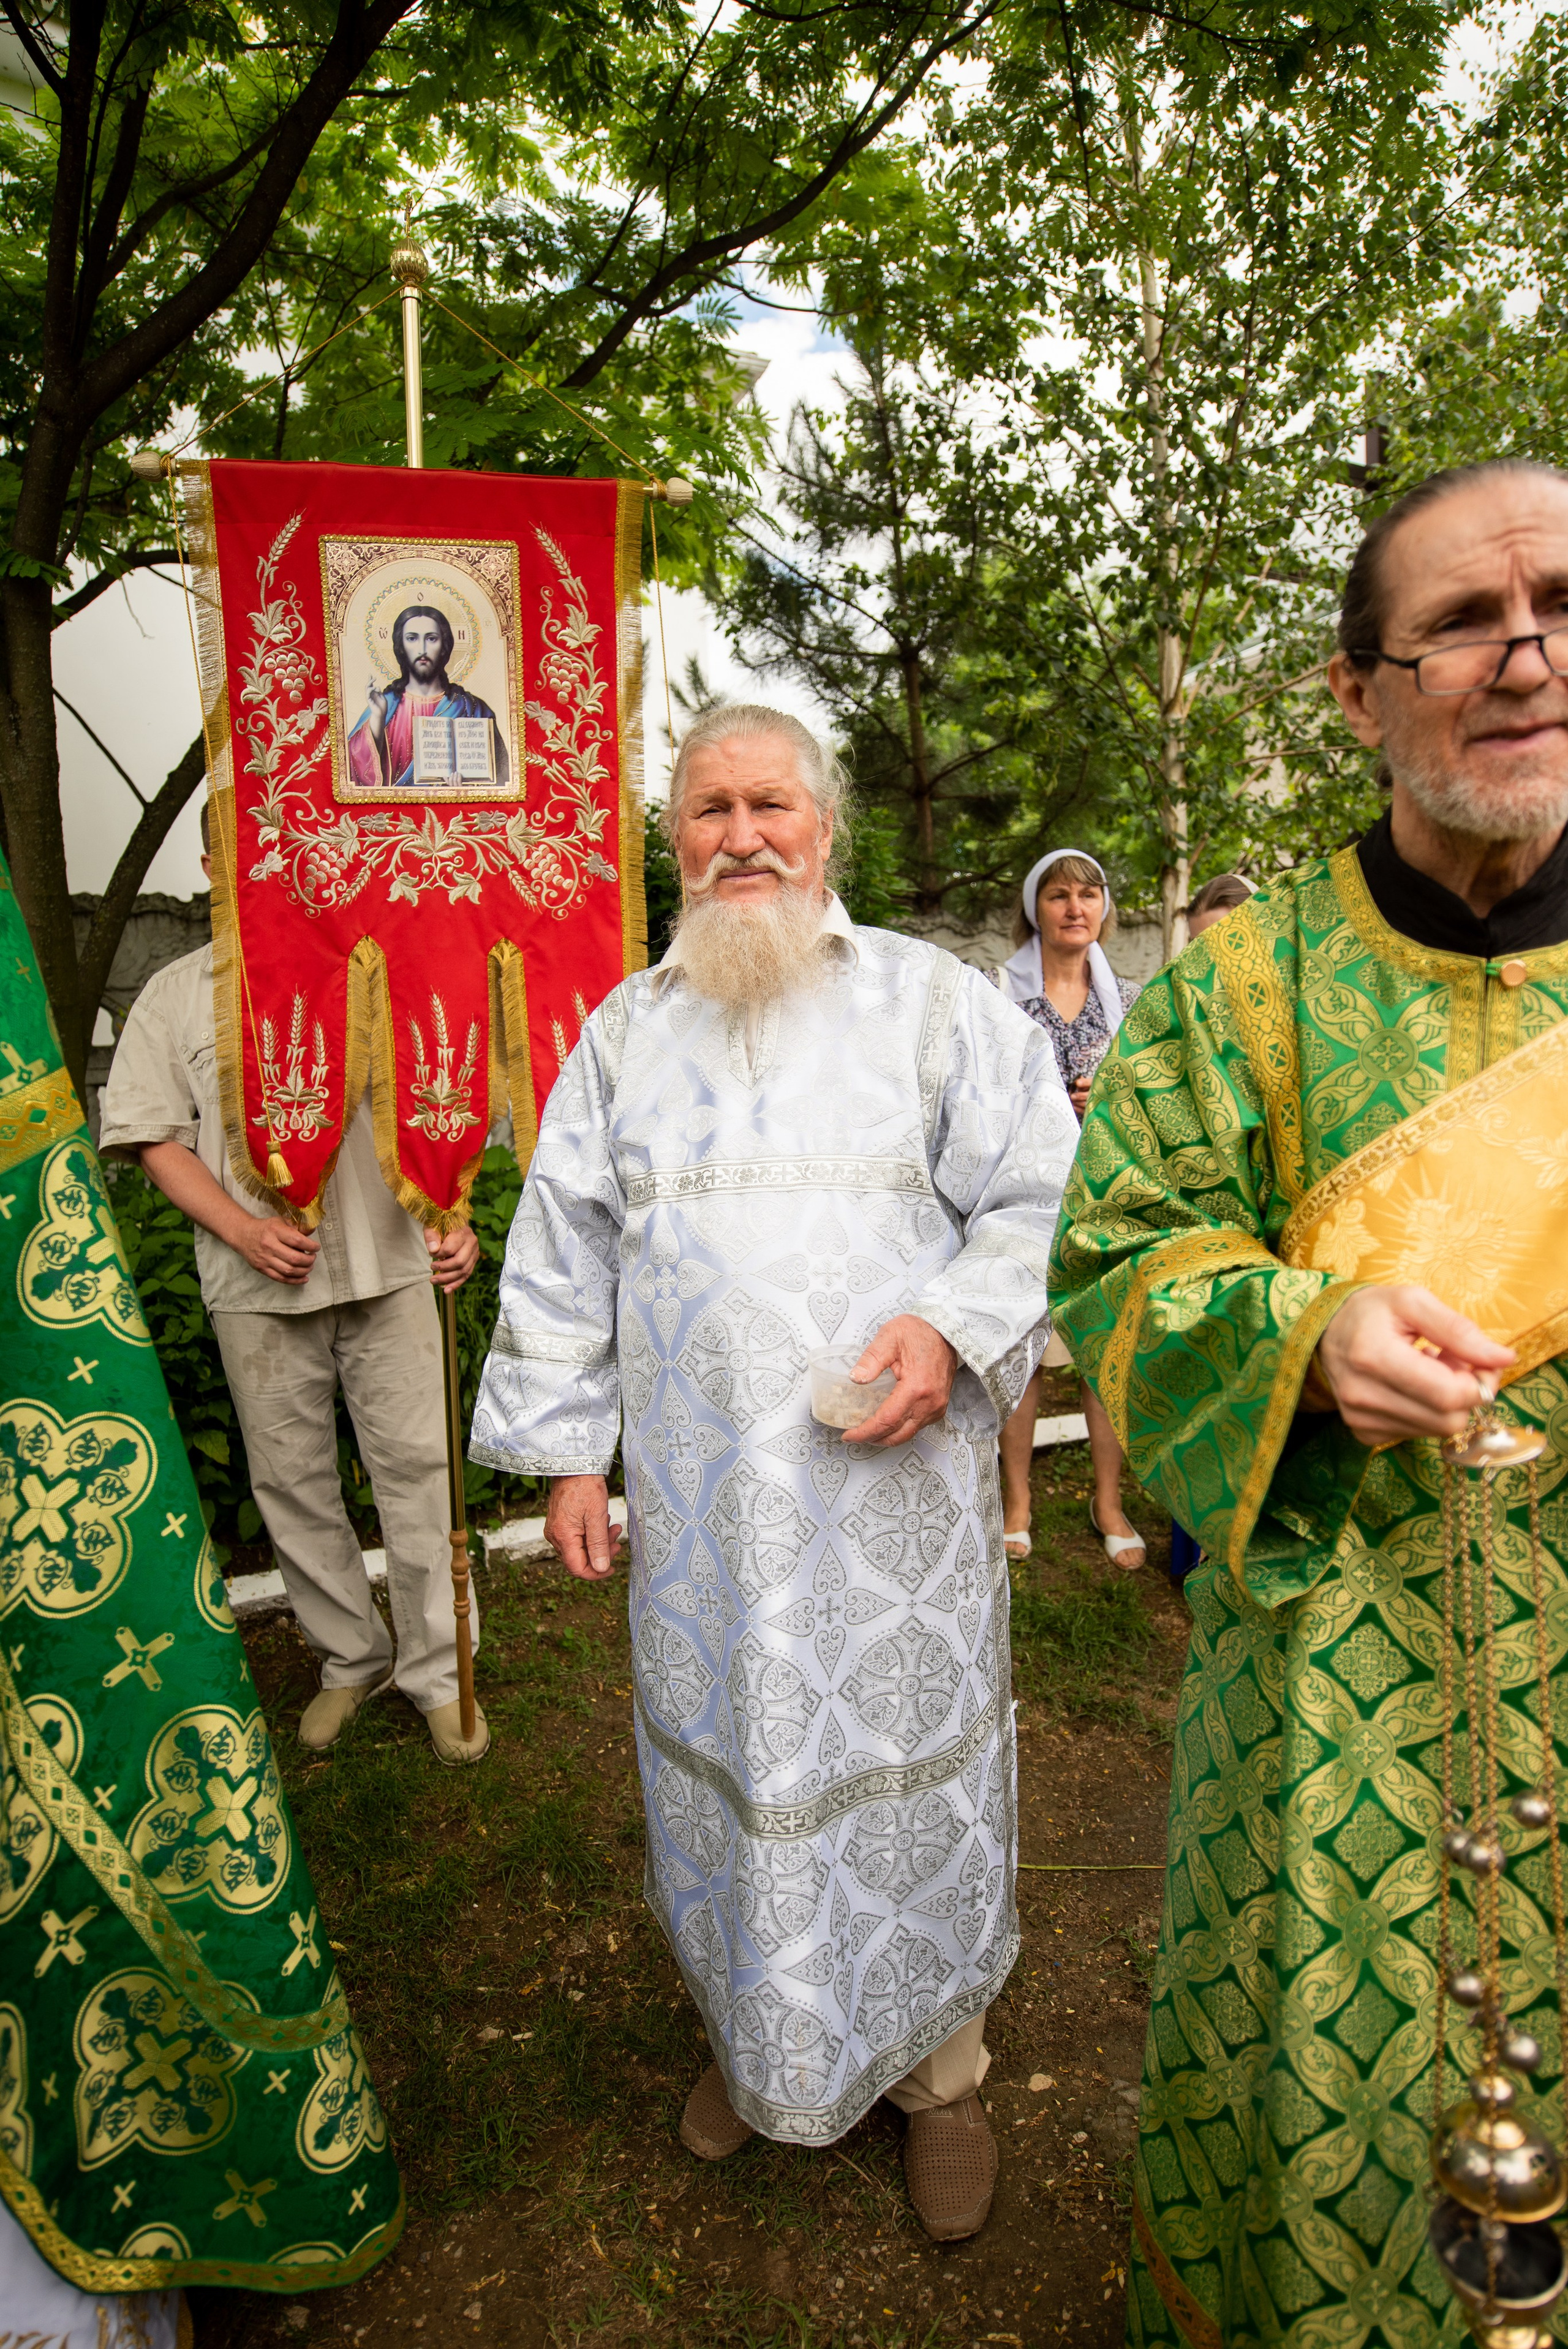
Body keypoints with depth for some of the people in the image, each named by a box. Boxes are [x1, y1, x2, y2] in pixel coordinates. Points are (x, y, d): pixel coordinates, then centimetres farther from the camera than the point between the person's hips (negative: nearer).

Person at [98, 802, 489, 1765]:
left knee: (417, 1463, 2)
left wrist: (454, 1218, -5)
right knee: (291, 1477, 10)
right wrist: (242, 1230, -10)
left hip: (387, 1262, 0)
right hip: (258, 1285, 1)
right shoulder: (176, 994, 8)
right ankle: (351, 1659, 29)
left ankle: (437, 1672, 16)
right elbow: (157, 1140, 5)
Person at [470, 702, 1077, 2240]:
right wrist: (566, 1448, 6)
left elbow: (1042, 1198, -1)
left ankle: (936, 2070, 33)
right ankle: (754, 2036, 40)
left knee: (906, 1765, 9)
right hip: (699, 1496, 3)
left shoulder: (932, 1000, 1)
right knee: (734, 1760, 15)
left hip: (891, 1488, -2)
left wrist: (954, 1327, -17)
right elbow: (564, 1255, 10)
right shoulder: (626, 1031, 9)